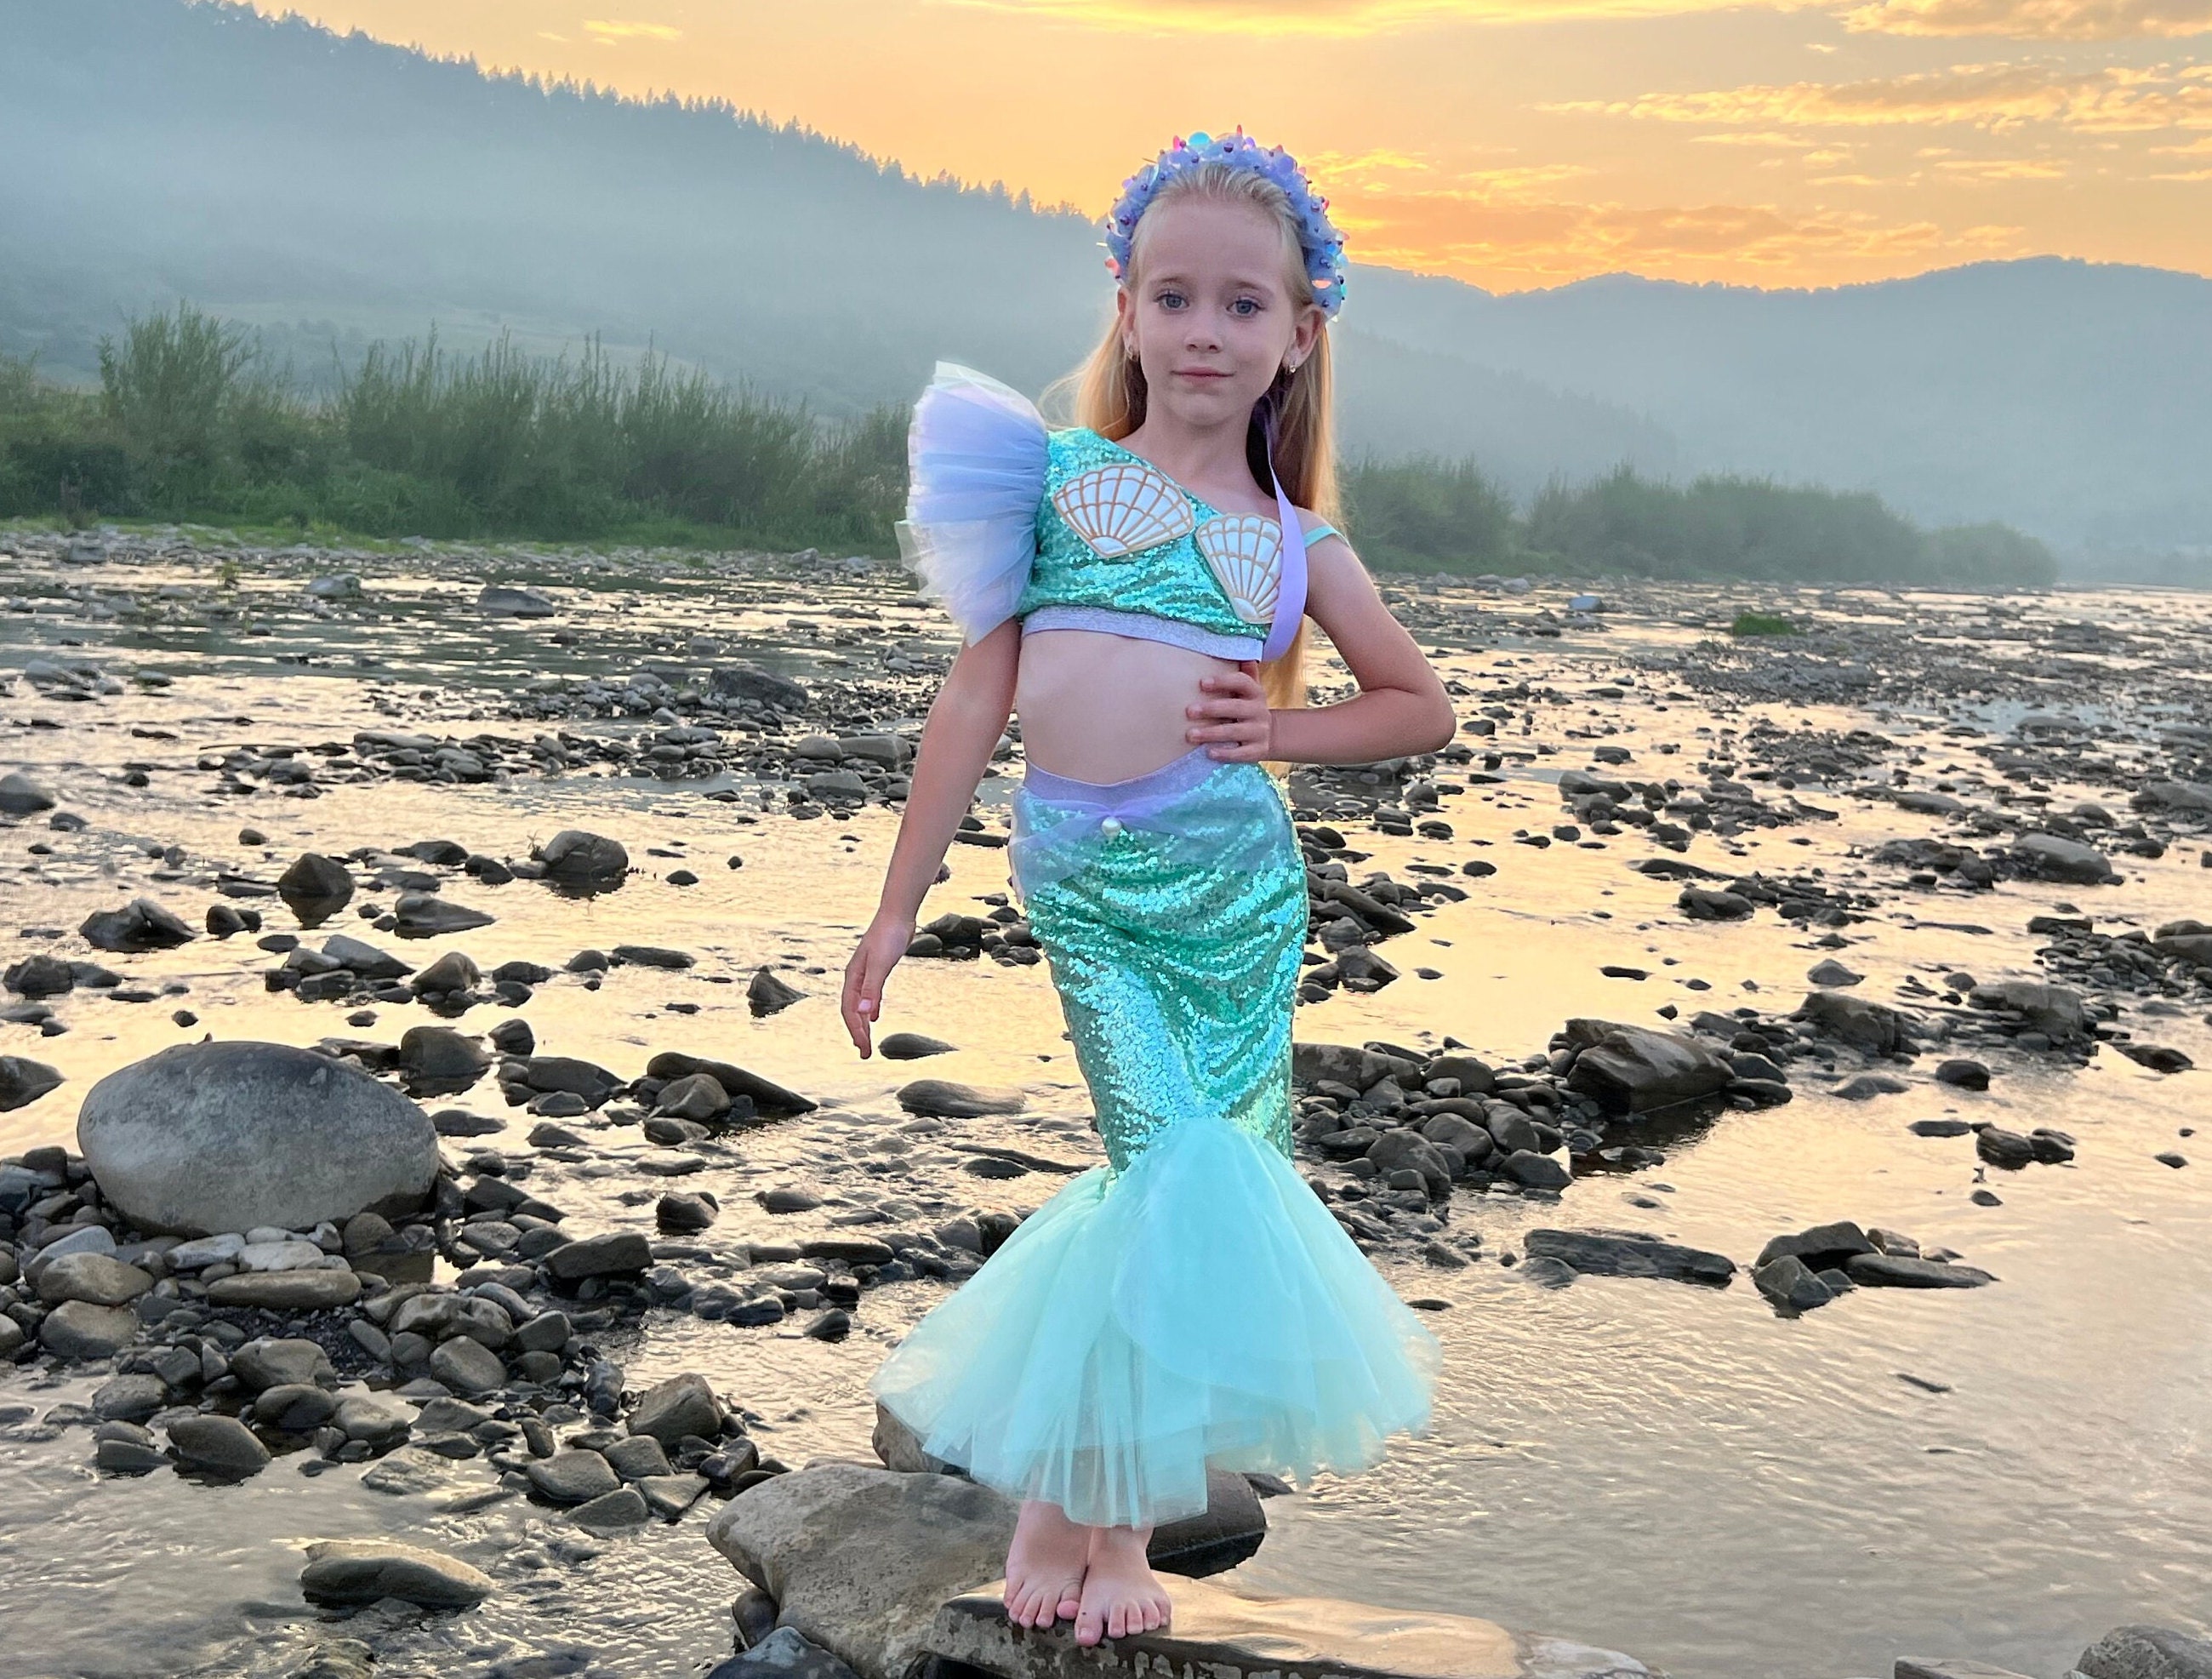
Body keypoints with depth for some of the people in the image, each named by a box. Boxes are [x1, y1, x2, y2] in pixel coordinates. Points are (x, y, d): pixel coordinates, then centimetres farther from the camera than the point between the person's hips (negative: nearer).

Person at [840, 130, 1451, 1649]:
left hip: (1237, 879, 2)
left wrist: (1281, 727, -1)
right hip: (1080, 881, -2)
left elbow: (1424, 708, 18)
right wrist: (899, 907, 3)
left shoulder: (1296, 538, 8)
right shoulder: (1052, 475, 4)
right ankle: (1100, 1502, 13)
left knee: (1229, 1174, 3)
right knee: (1171, 1163, -8)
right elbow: (978, 697, 4)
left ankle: (1091, 1489, 21)